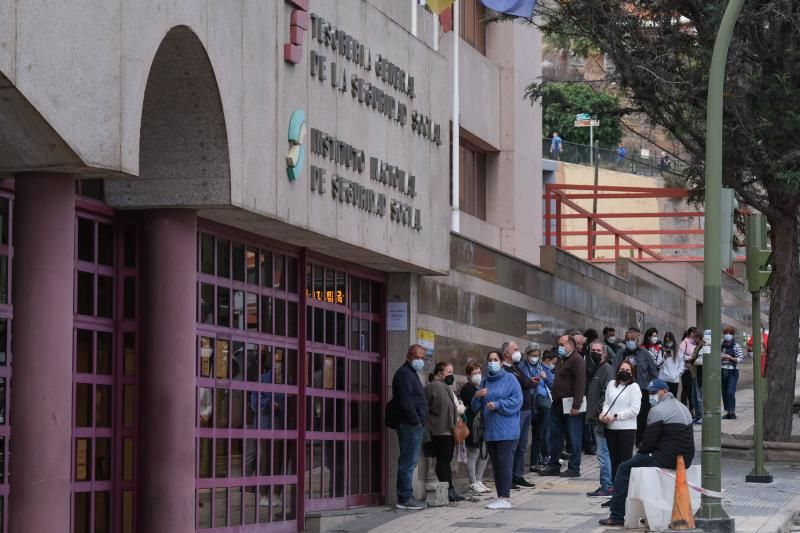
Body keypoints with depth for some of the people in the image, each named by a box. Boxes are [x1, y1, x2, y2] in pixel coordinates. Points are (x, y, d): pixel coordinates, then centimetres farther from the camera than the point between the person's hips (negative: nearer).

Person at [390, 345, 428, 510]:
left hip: (415, 426, 11)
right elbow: (405, 402, -19)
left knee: (409, 462, 11)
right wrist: (416, 421, -16)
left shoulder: (411, 374, 23)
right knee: (408, 462, -10)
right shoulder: (404, 374, -10)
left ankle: (405, 497, 14)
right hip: (410, 426, -11)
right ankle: (405, 498, -10)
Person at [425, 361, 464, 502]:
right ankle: (447, 490, -10)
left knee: (447, 460, 11)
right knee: (443, 460, -9)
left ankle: (450, 489, 13)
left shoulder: (445, 387, 20)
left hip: (449, 430, 10)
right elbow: (424, 407, -18)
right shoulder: (432, 387, -12)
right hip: (440, 431, -10)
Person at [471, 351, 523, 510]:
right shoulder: (485, 382, 15)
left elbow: (517, 400, -11)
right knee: (495, 463, 8)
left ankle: (505, 498, -11)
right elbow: (476, 407, 17)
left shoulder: (510, 379, -1)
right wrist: (477, 397, -5)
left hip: (506, 429, -6)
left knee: (504, 462, -11)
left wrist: (498, 404, -17)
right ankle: (500, 496, 14)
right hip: (490, 429, 6)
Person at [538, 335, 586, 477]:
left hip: (570, 405, -10)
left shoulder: (577, 360, -11)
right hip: (558, 404, 10)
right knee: (555, 436, 12)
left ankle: (574, 468, 0)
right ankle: (553, 466, 18)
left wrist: (576, 405, -23)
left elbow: (580, 383, -19)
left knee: (573, 437, -3)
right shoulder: (561, 360, 19)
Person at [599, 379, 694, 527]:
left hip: (667, 459, -9)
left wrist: (641, 451, 9)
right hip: (685, 459, 9)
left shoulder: (657, 410, -11)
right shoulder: (682, 407, 18)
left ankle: (617, 516, 1)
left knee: (624, 469, 2)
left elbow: (649, 441, -14)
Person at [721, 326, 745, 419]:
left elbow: (741, 359, -7)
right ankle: (727, 412, 13)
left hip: (733, 372, -5)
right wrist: (720, 357, -4)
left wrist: (730, 358, -16)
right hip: (723, 372, 5)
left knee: (731, 392, -14)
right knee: (724, 393, 5)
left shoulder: (736, 346, -1)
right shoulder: (721, 346, 10)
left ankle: (732, 412, -10)